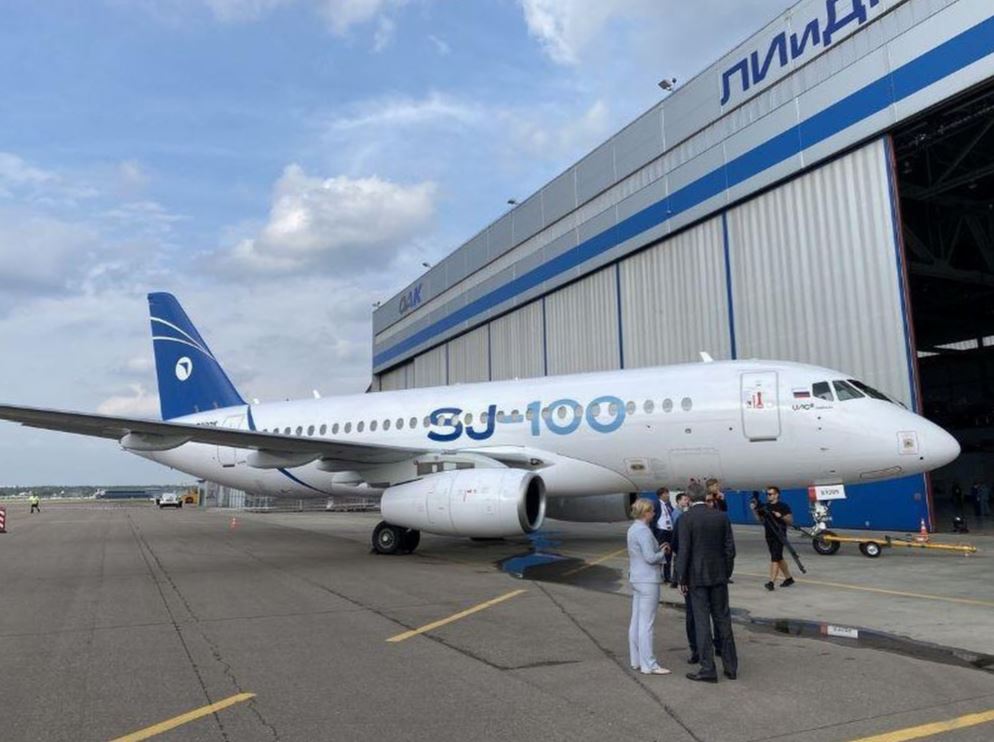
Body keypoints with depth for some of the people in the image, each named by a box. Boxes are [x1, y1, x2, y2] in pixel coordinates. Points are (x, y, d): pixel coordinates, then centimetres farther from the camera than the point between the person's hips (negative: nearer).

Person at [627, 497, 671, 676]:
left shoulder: (633, 529, 11)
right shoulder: (643, 531, -18)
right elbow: (650, 557, -21)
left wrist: (659, 549, 9)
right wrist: (663, 553, -4)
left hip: (636, 579, 9)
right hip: (648, 580, -9)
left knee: (636, 621, 12)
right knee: (646, 623, -5)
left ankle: (636, 660, 19)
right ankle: (648, 665, -1)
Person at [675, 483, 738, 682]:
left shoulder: (686, 518, -10)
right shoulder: (721, 516, 2)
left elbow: (683, 551, -13)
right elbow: (730, 548, 3)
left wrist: (682, 579, -5)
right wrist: (727, 573, 12)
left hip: (697, 577, -4)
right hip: (719, 576, 4)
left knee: (702, 622, 2)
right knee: (723, 620, 13)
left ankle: (708, 669, 5)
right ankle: (731, 667, 19)